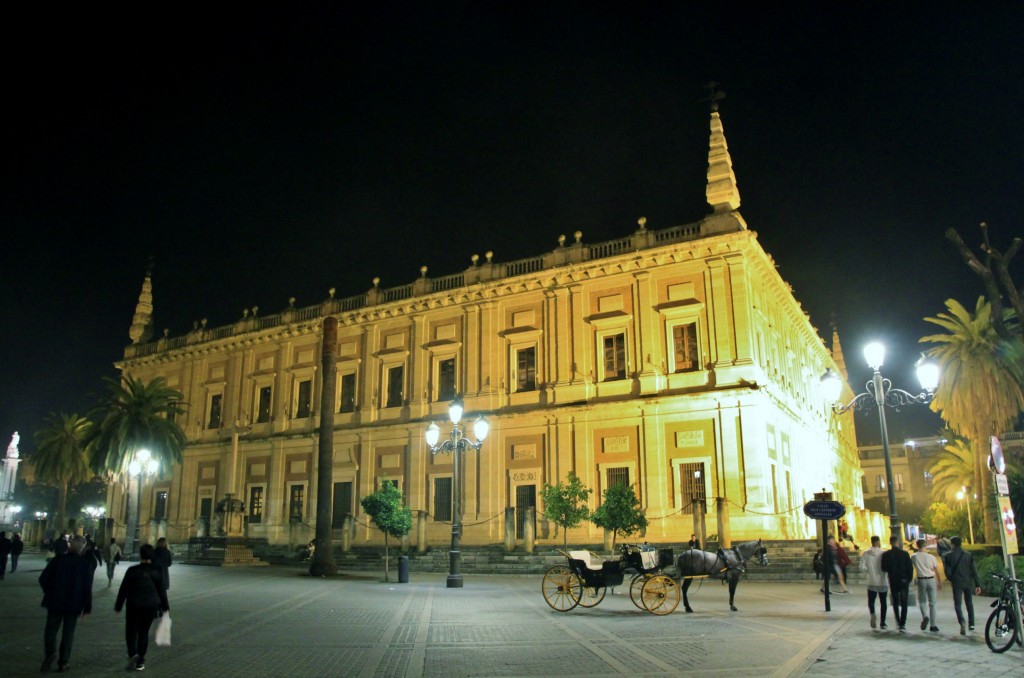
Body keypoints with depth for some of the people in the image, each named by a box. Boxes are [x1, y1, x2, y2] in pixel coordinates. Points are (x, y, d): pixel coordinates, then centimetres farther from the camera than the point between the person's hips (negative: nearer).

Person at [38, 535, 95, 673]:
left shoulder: (58, 559, -6)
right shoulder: (86, 564, -7)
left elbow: (43, 578, -7)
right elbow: (88, 588, -8)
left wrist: (49, 592, 13)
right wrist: (87, 608, 1)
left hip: (55, 601, 0)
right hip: (74, 604, 0)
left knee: (51, 629, 10)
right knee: (68, 632, 12)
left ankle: (50, 653, -15)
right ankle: (63, 662, 13)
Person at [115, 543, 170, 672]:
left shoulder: (132, 570, -7)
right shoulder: (157, 572, -2)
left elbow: (123, 590, -3)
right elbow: (162, 591, 2)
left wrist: (118, 606, 7)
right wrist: (165, 608, 11)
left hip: (134, 606, -2)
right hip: (151, 606, 2)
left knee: (131, 631, 10)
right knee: (144, 632, 12)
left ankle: (133, 654, -13)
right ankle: (140, 661, 14)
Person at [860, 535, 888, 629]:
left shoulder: (865, 554, -5)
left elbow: (862, 567, -8)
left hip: (872, 582, 1)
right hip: (883, 582, -1)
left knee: (871, 601, 11)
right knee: (883, 602, 14)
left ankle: (872, 614, -18)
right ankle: (883, 623, 15)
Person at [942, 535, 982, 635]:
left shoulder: (948, 556, -5)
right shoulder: (968, 555, 3)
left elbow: (947, 571, -7)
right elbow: (974, 570, 0)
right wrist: (978, 585, 2)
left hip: (957, 583, -3)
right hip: (968, 583, 3)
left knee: (957, 604, -2)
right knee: (969, 603, 19)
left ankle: (962, 621, -26)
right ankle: (971, 624, 22)